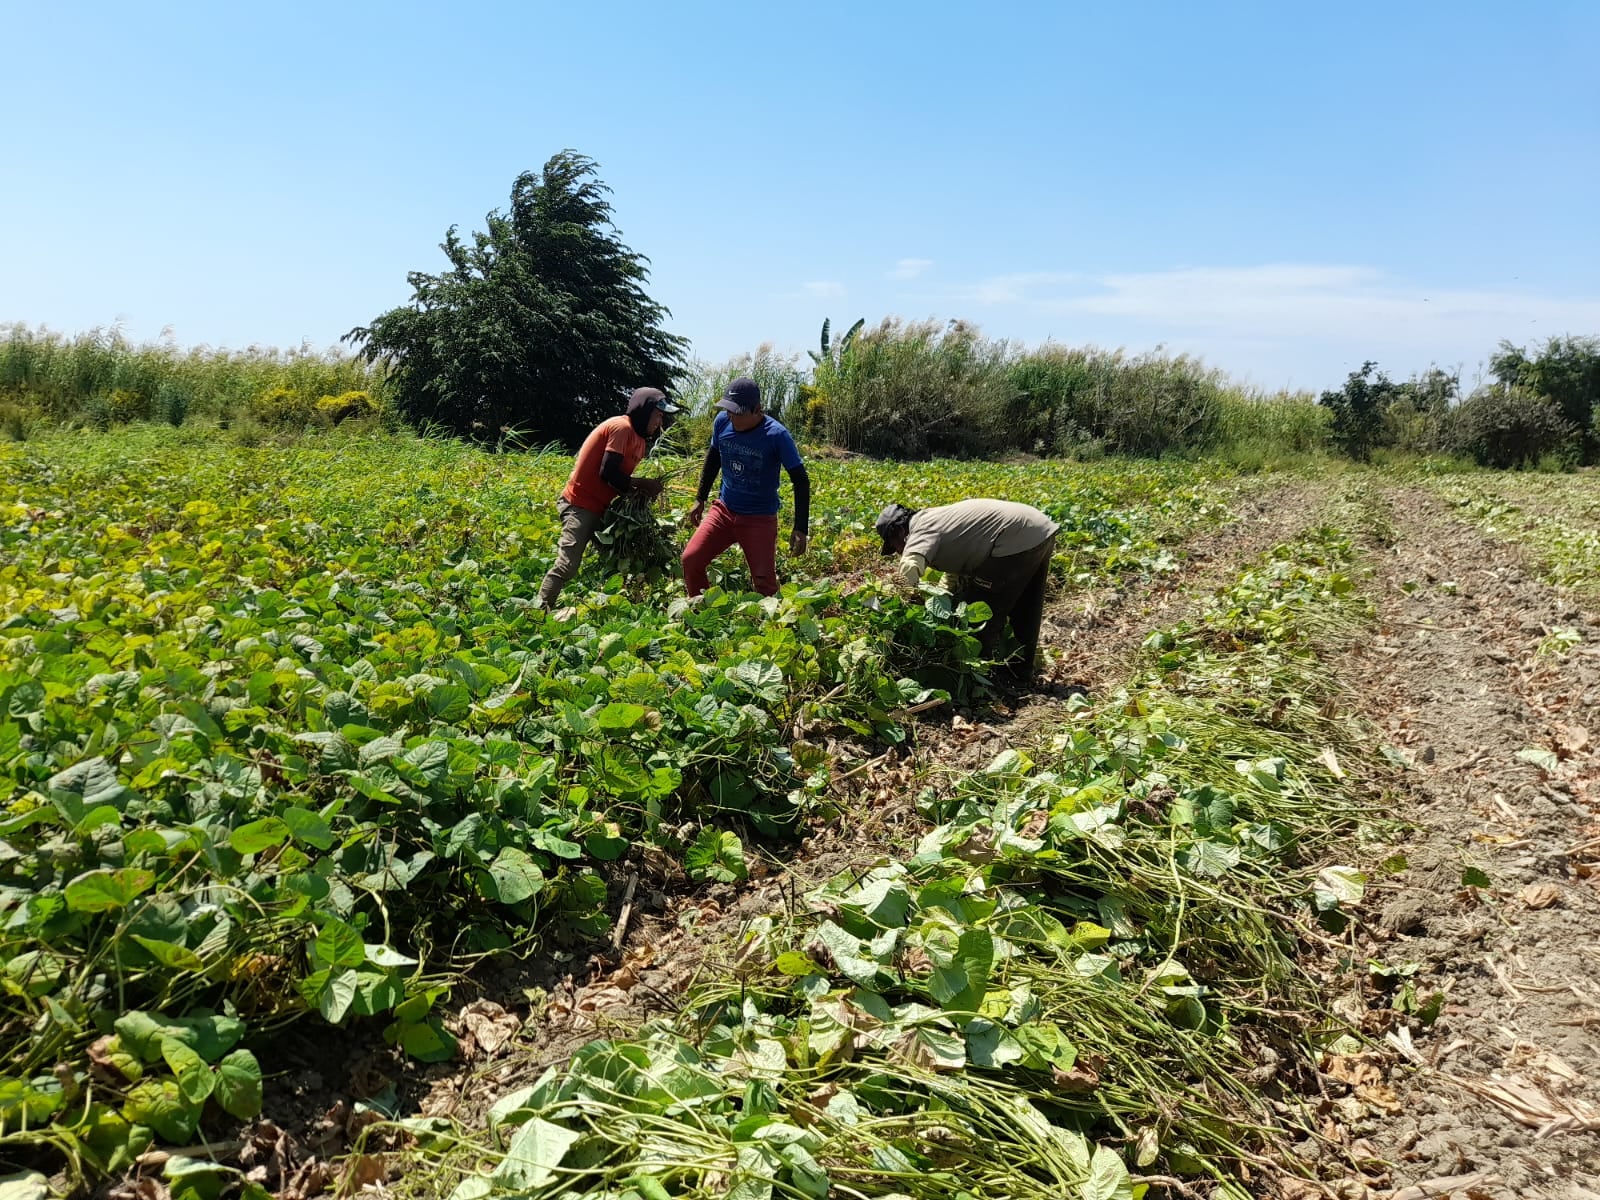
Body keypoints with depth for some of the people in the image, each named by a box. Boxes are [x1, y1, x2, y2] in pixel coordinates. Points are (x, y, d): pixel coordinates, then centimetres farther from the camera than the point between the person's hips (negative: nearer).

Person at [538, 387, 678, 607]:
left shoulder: (639, 438, 14)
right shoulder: (621, 428, -15)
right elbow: (608, 473, -22)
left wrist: (642, 489, -6)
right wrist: (641, 485, -11)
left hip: (601, 508, 10)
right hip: (581, 505, -10)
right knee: (567, 566, -17)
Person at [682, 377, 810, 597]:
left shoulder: (777, 435, -19)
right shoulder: (722, 421, -7)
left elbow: (801, 481, -13)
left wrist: (800, 529, -18)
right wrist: (700, 499, 15)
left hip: (760, 519, -4)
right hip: (723, 510, 4)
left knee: (764, 582, -8)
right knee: (690, 559, -9)